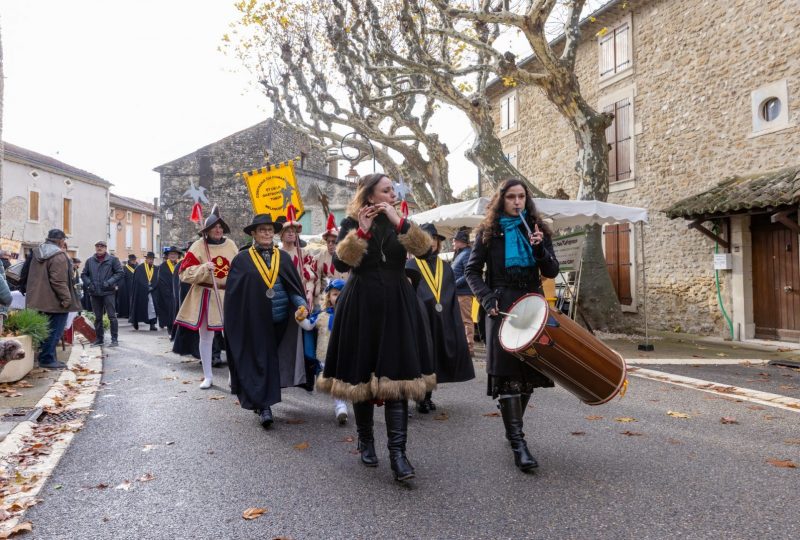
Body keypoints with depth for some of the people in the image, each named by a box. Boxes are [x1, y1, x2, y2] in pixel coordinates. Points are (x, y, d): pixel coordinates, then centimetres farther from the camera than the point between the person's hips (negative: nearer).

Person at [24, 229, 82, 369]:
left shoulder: (37, 252, 12)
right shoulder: (58, 256, -18)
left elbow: (34, 277, 20)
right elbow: (58, 281, -23)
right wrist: (66, 298, -19)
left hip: (39, 299, 10)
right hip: (54, 301, -9)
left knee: (47, 329, 17)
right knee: (54, 330, -2)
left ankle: (45, 357, 23)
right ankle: (47, 359, 0)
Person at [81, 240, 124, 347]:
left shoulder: (113, 259, 0)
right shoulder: (90, 260, 10)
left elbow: (120, 273, -4)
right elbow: (84, 274, 15)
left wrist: (109, 282, -13)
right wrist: (89, 284, -2)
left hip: (108, 292, -4)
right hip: (95, 293, 4)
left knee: (112, 316, -6)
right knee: (97, 317, 12)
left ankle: (114, 339, -1)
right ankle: (99, 338, 21)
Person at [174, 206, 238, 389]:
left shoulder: (231, 245, 3)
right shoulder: (199, 246, -7)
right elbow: (185, 273, -10)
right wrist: (204, 268, -24)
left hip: (228, 296, 2)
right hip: (205, 297, -2)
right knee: (205, 337, 8)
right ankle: (208, 376, 22)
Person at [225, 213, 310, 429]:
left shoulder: (284, 257, 7)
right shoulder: (242, 259, -1)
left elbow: (295, 286, 4)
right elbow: (233, 293, -1)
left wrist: (301, 305, -15)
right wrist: (234, 323, -5)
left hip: (281, 321, 3)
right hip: (254, 322, -3)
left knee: (273, 361, 11)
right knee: (259, 361, 0)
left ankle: (263, 404, 27)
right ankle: (264, 407, 6)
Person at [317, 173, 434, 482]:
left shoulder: (401, 223, 10)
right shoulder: (351, 223, 3)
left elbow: (424, 248, -9)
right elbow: (339, 263, -11)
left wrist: (398, 221, -17)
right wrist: (362, 230, -17)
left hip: (397, 307, 1)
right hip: (361, 307, -1)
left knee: (396, 378, -7)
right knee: (361, 374, 7)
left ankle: (397, 452, -5)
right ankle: (365, 441, 25)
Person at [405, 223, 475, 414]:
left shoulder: (445, 267, 13)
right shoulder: (411, 265, 1)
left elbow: (452, 297, 11)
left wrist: (455, 322, 5)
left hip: (442, 320, 4)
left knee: (436, 358, 8)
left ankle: (428, 396, 21)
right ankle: (421, 398, 10)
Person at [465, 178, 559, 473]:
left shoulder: (537, 229, 9)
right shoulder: (488, 231, 3)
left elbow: (551, 272, 4)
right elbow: (472, 270, 3)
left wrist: (540, 248, -14)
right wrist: (488, 299, -10)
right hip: (503, 306, -3)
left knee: (529, 370, 6)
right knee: (507, 372, -9)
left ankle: (513, 426, 24)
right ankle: (517, 441, -6)